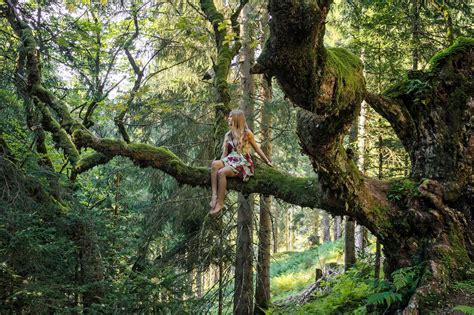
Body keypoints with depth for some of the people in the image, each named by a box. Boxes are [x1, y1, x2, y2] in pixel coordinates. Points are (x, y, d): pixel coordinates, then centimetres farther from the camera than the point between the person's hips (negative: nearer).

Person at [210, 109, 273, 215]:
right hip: (231, 160, 5)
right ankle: (214, 195, -36)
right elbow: (225, 152, 14)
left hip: (243, 162, -5)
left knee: (221, 172, -31)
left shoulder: (247, 133, -1)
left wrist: (267, 161, 10)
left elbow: (257, 149, 8)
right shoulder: (228, 134, 14)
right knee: (214, 164, -28)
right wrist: (221, 163, 0)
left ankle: (220, 202, -24)